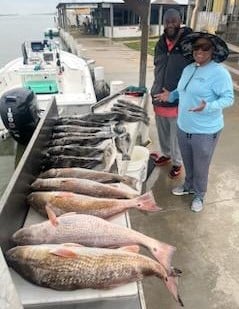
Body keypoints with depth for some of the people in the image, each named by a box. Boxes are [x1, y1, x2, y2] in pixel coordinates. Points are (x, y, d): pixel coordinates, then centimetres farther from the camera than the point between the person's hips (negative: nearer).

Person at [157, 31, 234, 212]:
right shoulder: (188, 69, 7)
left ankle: (199, 195, 33)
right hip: (184, 127, 7)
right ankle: (189, 186, 47)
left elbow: (228, 98, -19)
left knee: (201, 167, 10)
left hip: (205, 131, -7)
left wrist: (208, 107, -35)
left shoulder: (219, 72, -17)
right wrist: (171, 96, 9)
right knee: (188, 162, 23)